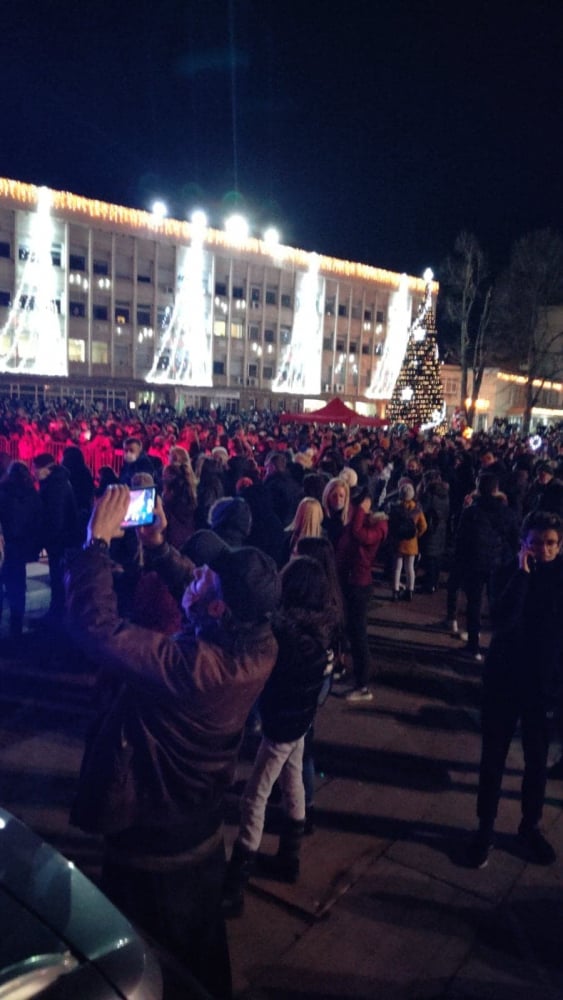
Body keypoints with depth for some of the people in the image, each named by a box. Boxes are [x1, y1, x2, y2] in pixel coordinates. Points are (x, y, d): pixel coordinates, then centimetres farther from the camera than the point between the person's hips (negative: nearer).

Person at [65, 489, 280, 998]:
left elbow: (94, 623, -36)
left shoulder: (189, 668, -39)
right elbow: (199, 591, 0)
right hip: (203, 832, 7)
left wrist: (98, 540, -27)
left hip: (149, 844, -6)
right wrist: (157, 545, -8)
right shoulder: (261, 648, -17)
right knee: (203, 952, 30)